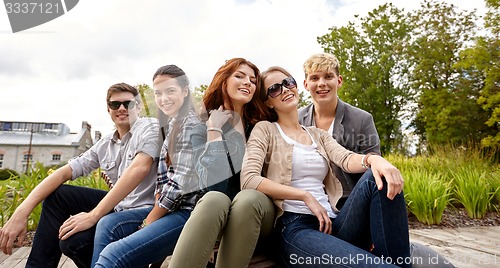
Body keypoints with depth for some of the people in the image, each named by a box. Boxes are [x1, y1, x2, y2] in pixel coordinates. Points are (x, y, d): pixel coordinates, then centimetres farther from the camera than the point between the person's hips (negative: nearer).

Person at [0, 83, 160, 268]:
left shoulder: (150, 127, -11)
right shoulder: (105, 145, 10)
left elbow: (139, 169, -28)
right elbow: (64, 172, 6)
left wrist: (93, 215, -27)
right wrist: (22, 211, -8)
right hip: (118, 205, 7)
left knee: (74, 240, -27)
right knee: (56, 194, 6)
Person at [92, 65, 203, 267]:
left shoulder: (190, 124, -12)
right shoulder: (171, 124, 17)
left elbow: (181, 183, -18)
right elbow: (164, 175, 15)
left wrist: (147, 223, -9)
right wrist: (155, 211, 0)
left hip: (190, 211, -9)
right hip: (169, 207, 9)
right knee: (108, 225, -1)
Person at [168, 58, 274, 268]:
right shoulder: (201, 127, -1)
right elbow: (214, 185, -15)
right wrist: (214, 130, -14)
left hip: (256, 210, 1)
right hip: (214, 212, -1)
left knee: (247, 198, -33)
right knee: (214, 199, -35)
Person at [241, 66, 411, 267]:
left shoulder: (318, 135, 21)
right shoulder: (265, 129, 6)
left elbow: (346, 159, 0)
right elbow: (249, 180, -10)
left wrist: (374, 159, -25)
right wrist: (306, 196, -12)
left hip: (333, 225, 6)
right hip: (295, 228, -6)